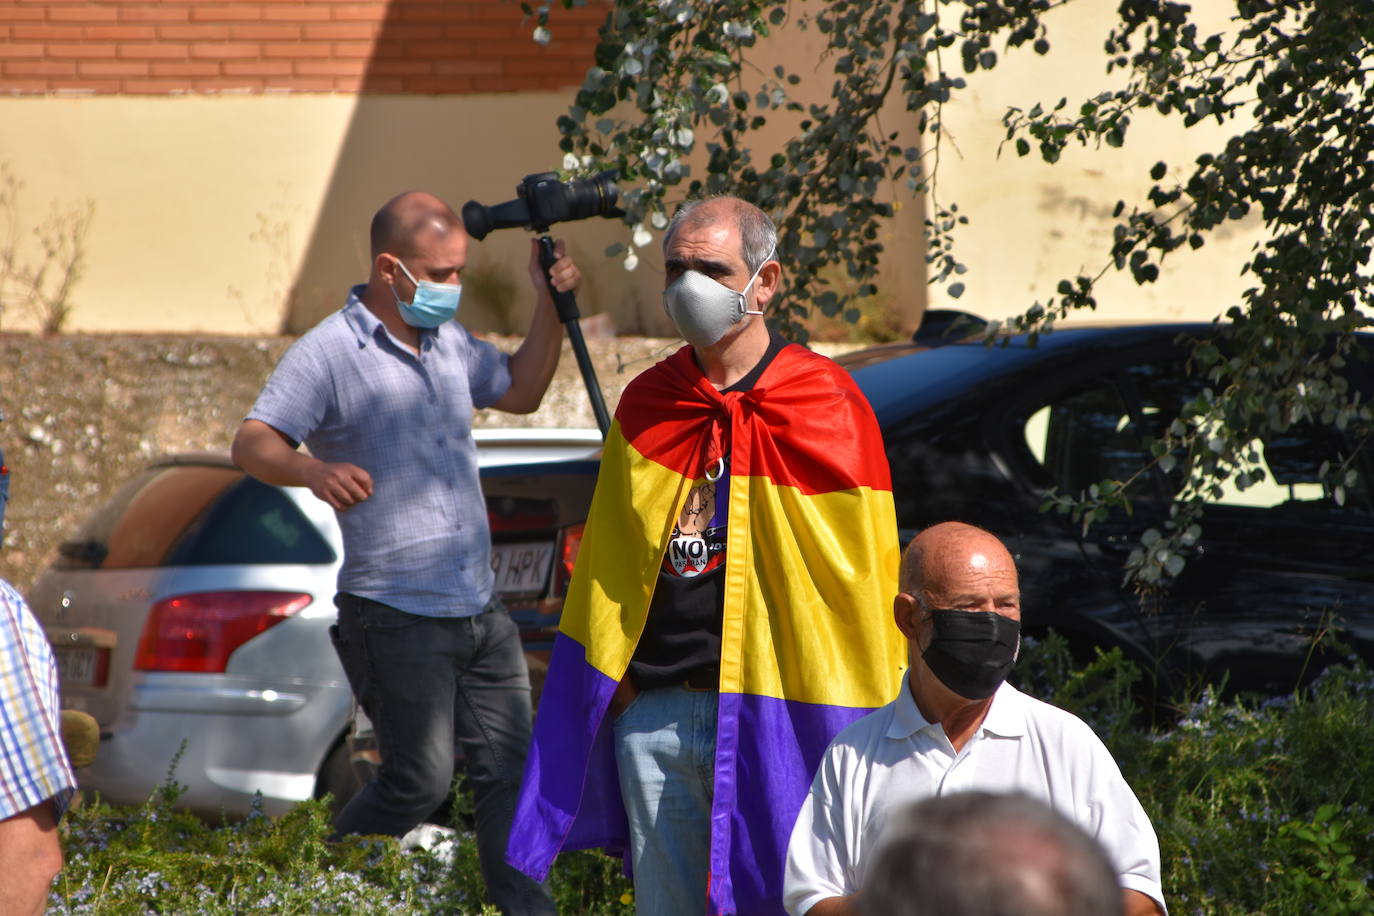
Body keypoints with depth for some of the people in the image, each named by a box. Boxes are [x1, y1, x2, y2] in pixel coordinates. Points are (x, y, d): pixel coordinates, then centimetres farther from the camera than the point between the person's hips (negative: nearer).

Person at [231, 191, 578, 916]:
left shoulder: (450, 342, 13)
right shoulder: (330, 353, -11)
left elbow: (520, 393, 28)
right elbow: (253, 443, -17)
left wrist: (549, 307, 14)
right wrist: (313, 470, -39)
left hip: (479, 610, 7)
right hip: (396, 616, -7)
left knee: (507, 768, 7)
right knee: (421, 780, -5)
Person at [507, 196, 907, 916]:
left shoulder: (826, 407, -1)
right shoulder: (646, 405, 12)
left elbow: (863, 577, 0)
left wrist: (867, 728, -3)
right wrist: (603, 682, 17)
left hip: (772, 714, -4)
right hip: (652, 713, 5)